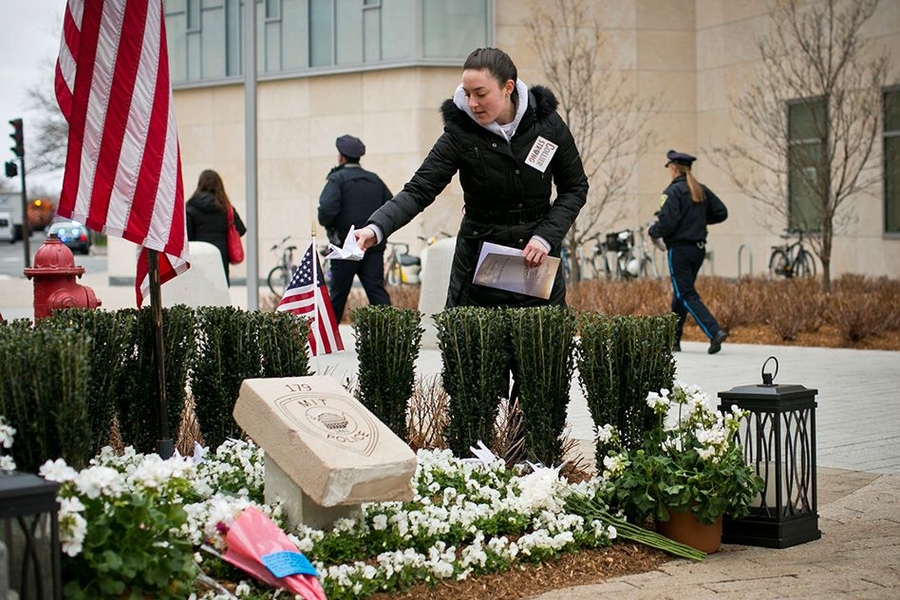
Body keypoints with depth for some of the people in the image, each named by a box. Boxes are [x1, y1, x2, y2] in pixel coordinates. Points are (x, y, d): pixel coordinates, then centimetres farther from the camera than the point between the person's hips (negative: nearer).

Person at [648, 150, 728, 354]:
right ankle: (673, 339, 21)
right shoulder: (702, 190, 9)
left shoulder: (673, 191, -12)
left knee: (687, 295, -6)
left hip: (680, 249, -8)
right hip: (699, 249, 8)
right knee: (680, 295, 16)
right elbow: (721, 213, 12)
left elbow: (667, 223, -20)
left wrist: (652, 231, -1)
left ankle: (714, 332, -21)